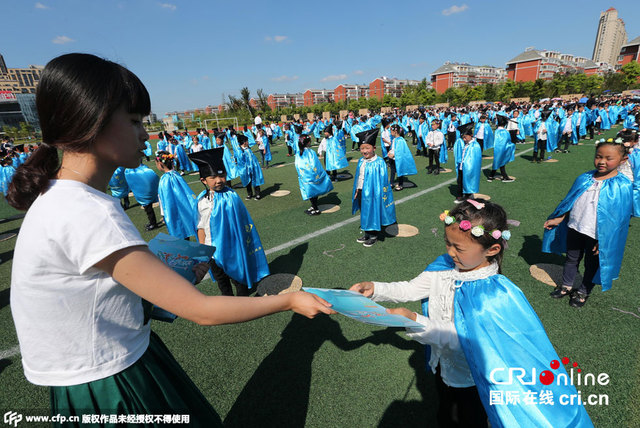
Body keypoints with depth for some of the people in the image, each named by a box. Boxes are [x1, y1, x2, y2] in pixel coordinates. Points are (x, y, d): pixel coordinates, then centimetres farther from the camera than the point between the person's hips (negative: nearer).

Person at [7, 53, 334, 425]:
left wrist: (174, 274, 0)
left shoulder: (57, 195, 0)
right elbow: (202, 311, -29)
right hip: (107, 396, -8)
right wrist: (290, 300, -18)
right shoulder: (87, 214, -31)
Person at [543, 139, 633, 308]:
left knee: (591, 264, 16)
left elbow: (620, 217, -11)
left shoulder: (623, 186, -13)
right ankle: (566, 285, 39)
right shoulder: (585, 178, -2)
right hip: (575, 228, 4)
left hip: (597, 235, -3)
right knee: (571, 259, 20)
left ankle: (583, 291, 36)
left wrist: (603, 240, -12)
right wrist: (559, 218, 6)